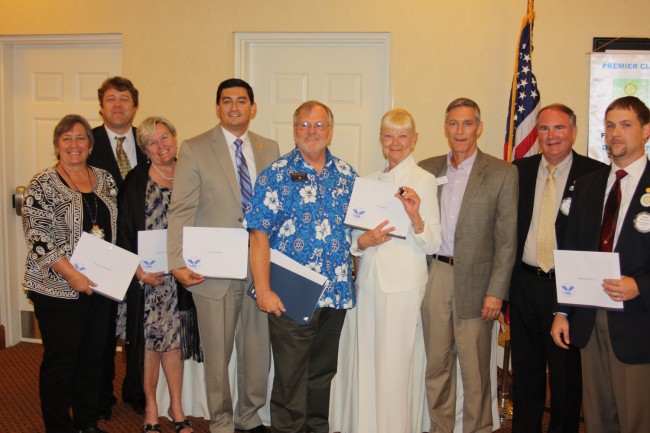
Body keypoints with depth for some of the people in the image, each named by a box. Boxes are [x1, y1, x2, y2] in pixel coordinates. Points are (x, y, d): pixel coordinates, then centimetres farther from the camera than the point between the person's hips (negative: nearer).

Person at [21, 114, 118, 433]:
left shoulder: (105, 180, 8)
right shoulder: (43, 184, -8)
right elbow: (38, 237, -14)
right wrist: (72, 275, -19)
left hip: (99, 286, 5)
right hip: (58, 288, -5)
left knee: (92, 358, 13)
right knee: (60, 360, 5)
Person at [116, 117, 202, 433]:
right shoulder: (136, 181, -3)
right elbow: (124, 231, -5)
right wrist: (139, 270, -13)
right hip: (146, 274, -2)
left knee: (174, 339, 8)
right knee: (150, 340, 5)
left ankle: (176, 407, 22)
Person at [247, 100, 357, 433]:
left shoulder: (347, 175, 9)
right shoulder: (276, 175, -5)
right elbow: (259, 235, -10)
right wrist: (263, 290, -16)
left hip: (336, 293, 4)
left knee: (323, 374, 17)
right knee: (290, 378, 4)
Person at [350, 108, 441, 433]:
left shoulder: (424, 180, -3)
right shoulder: (370, 181, 12)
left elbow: (432, 245, -8)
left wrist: (416, 217, -26)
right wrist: (362, 241, -6)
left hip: (403, 283, -5)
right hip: (369, 280, 5)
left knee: (393, 366, -1)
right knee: (368, 362, 12)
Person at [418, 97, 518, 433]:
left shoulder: (502, 173, -3)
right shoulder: (427, 169, 9)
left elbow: (506, 239, -5)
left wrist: (496, 291, -10)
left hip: (474, 281, -3)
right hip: (434, 277, 4)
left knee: (475, 370, 6)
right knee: (436, 365, 13)